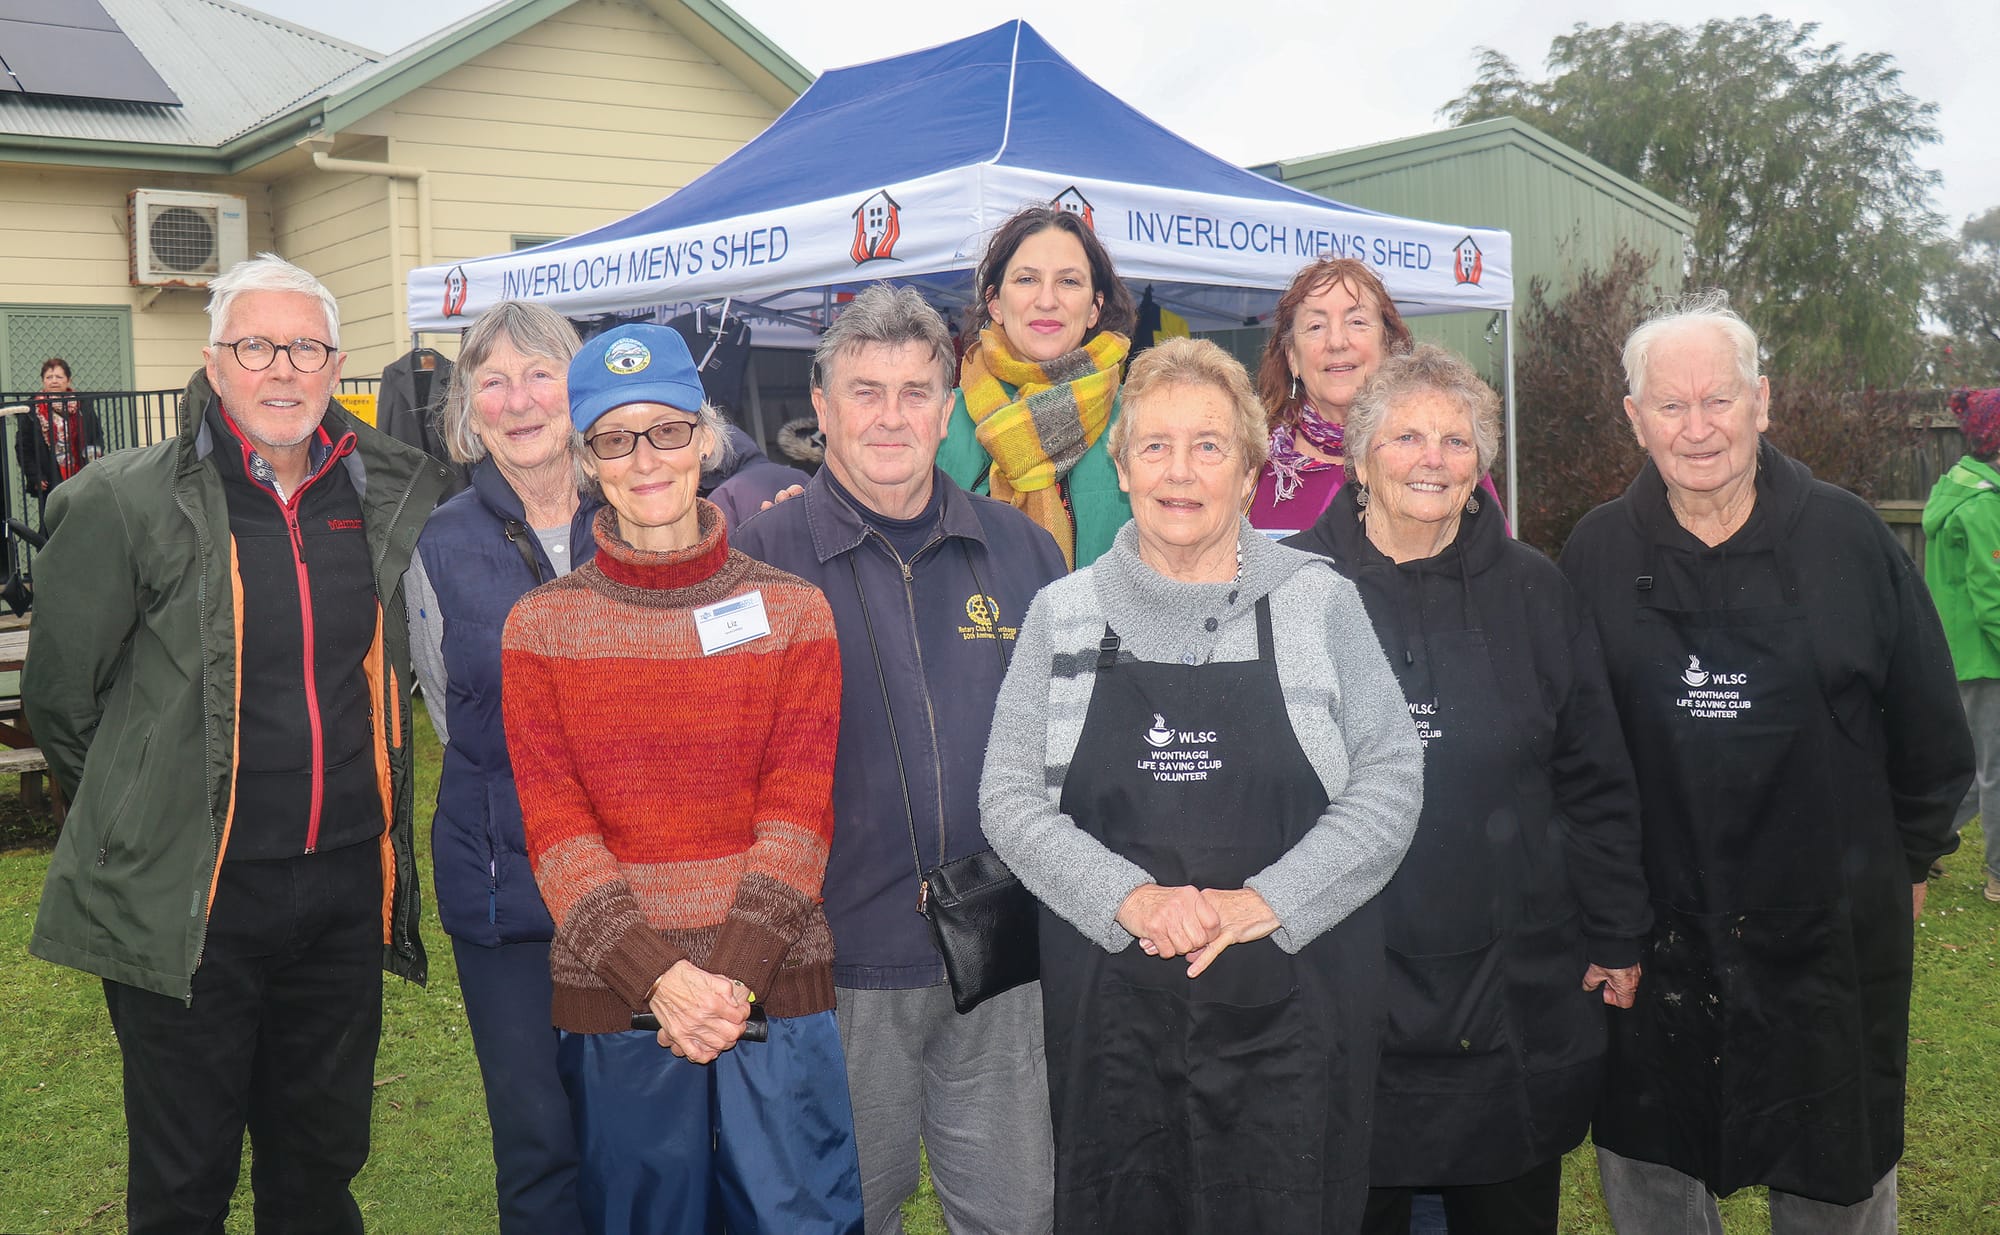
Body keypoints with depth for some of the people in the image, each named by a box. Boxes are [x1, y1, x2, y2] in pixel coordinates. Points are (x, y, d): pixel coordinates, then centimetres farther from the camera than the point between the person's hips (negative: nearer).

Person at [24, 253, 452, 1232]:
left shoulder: (398, 493, 2)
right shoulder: (124, 503, -10)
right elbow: (60, 692, 0)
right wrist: (139, 814, 9)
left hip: (348, 884, 4)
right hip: (188, 895, -3)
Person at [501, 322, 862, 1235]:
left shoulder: (792, 612, 3)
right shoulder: (541, 626, 4)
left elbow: (798, 815, -3)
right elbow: (556, 828, -3)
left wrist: (735, 975, -14)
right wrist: (660, 978, -14)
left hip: (776, 988, 0)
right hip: (613, 996, 1)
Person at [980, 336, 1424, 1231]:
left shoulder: (1320, 602, 3)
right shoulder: (1064, 614, 5)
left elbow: (1391, 780, -2)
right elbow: (1009, 796, 1)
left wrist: (1267, 900, -14)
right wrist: (1129, 898, -14)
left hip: (1291, 1014, -1)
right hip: (1111, 1013, 1)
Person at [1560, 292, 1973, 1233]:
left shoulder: (1849, 538, -4)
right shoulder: (1596, 554, -2)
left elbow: (1929, 729, 5)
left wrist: (1906, 859, 11)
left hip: (1830, 929, 0)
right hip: (1650, 928, 1)